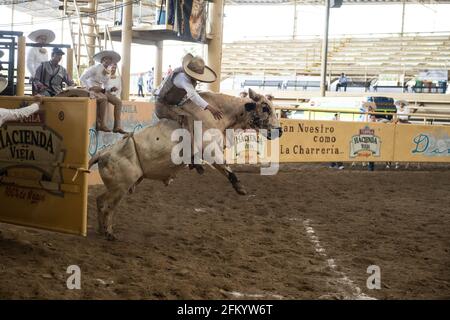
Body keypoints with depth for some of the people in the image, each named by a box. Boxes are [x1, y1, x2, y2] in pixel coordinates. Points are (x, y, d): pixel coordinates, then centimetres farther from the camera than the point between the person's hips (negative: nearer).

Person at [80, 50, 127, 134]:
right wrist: (90, 87, -19)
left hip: (101, 91, 8)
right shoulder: (95, 68, -5)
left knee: (118, 101, -11)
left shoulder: (107, 74, 16)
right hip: (92, 91, -8)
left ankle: (117, 126, -18)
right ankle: (101, 125, -34)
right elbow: (82, 78, -10)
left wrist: (110, 90, -3)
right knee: (103, 99, -38)